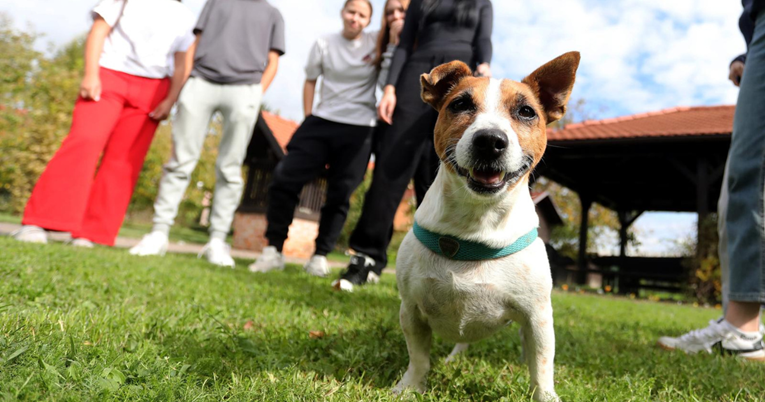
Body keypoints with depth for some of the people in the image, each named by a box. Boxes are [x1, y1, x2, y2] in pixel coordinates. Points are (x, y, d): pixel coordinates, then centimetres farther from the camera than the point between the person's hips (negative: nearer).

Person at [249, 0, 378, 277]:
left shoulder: (376, 42, 2)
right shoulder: (324, 44, 5)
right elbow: (310, 81, 12)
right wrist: (308, 119, 6)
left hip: (359, 130, -1)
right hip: (322, 122, 2)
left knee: (340, 195, -1)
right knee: (284, 179, -9)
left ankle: (320, 256, 12)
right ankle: (273, 250, 1)